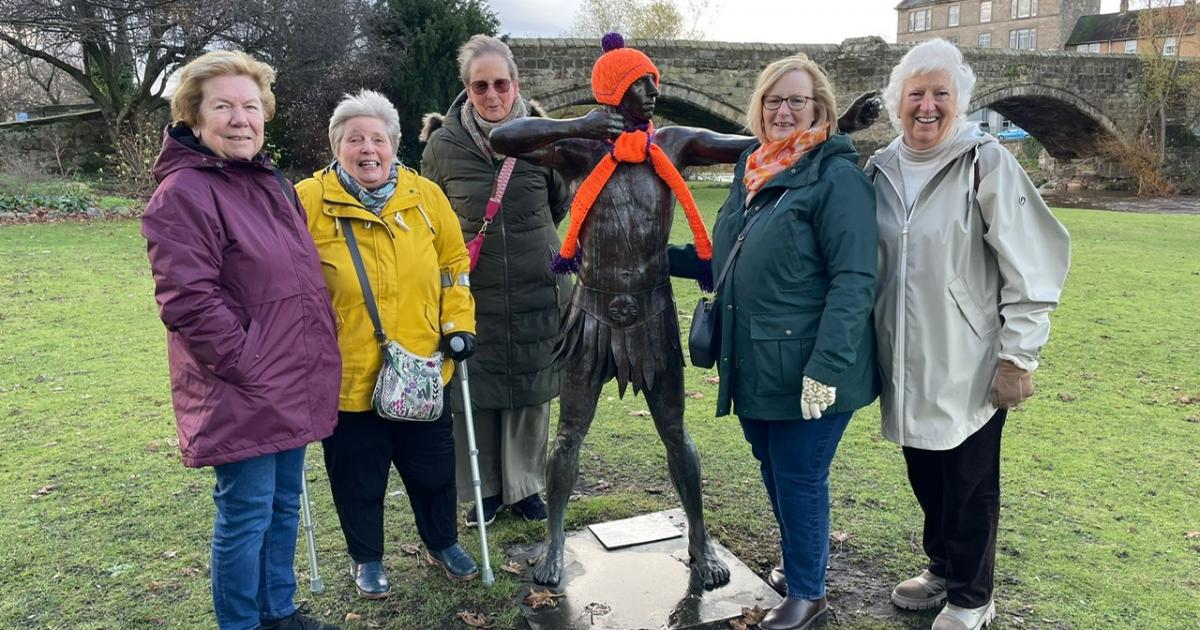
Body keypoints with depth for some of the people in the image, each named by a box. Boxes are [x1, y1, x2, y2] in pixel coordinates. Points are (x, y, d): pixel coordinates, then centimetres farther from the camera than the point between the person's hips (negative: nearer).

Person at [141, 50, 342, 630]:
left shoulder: (271, 183, 13)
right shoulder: (184, 193, -15)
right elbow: (188, 301, -21)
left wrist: (310, 361, 14)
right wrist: (250, 368, -19)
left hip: (291, 387, 9)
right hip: (241, 397, -8)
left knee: (285, 507, 19)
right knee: (247, 517, 4)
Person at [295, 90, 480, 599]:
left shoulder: (425, 195, -1)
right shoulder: (309, 201, -9)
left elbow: (454, 262, 8)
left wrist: (458, 324, 1)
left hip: (424, 369, 3)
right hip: (348, 373, -2)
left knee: (433, 466, 19)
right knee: (357, 475, 14)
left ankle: (443, 543, 43)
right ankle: (366, 558, 38)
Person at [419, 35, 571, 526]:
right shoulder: (444, 145, -7)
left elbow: (562, 203, 12)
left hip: (537, 292, 1)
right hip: (473, 294, 0)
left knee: (531, 392, 10)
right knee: (475, 393, 5)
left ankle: (524, 484, 28)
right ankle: (485, 488, 25)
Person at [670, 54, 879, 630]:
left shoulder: (836, 176, -13)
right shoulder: (751, 171, 11)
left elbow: (854, 279, -19)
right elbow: (725, 258, 21)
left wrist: (826, 366, -25)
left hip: (807, 367, -7)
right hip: (754, 361, 7)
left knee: (799, 478, 6)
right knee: (774, 470, 20)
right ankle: (795, 563, 42)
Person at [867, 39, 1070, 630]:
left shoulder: (986, 163, -9)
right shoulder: (881, 169, 6)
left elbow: (1029, 266, -11)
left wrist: (1018, 356, -13)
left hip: (969, 368, -4)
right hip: (907, 365, 5)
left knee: (970, 487, 8)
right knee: (925, 477, 18)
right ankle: (941, 568, 39)